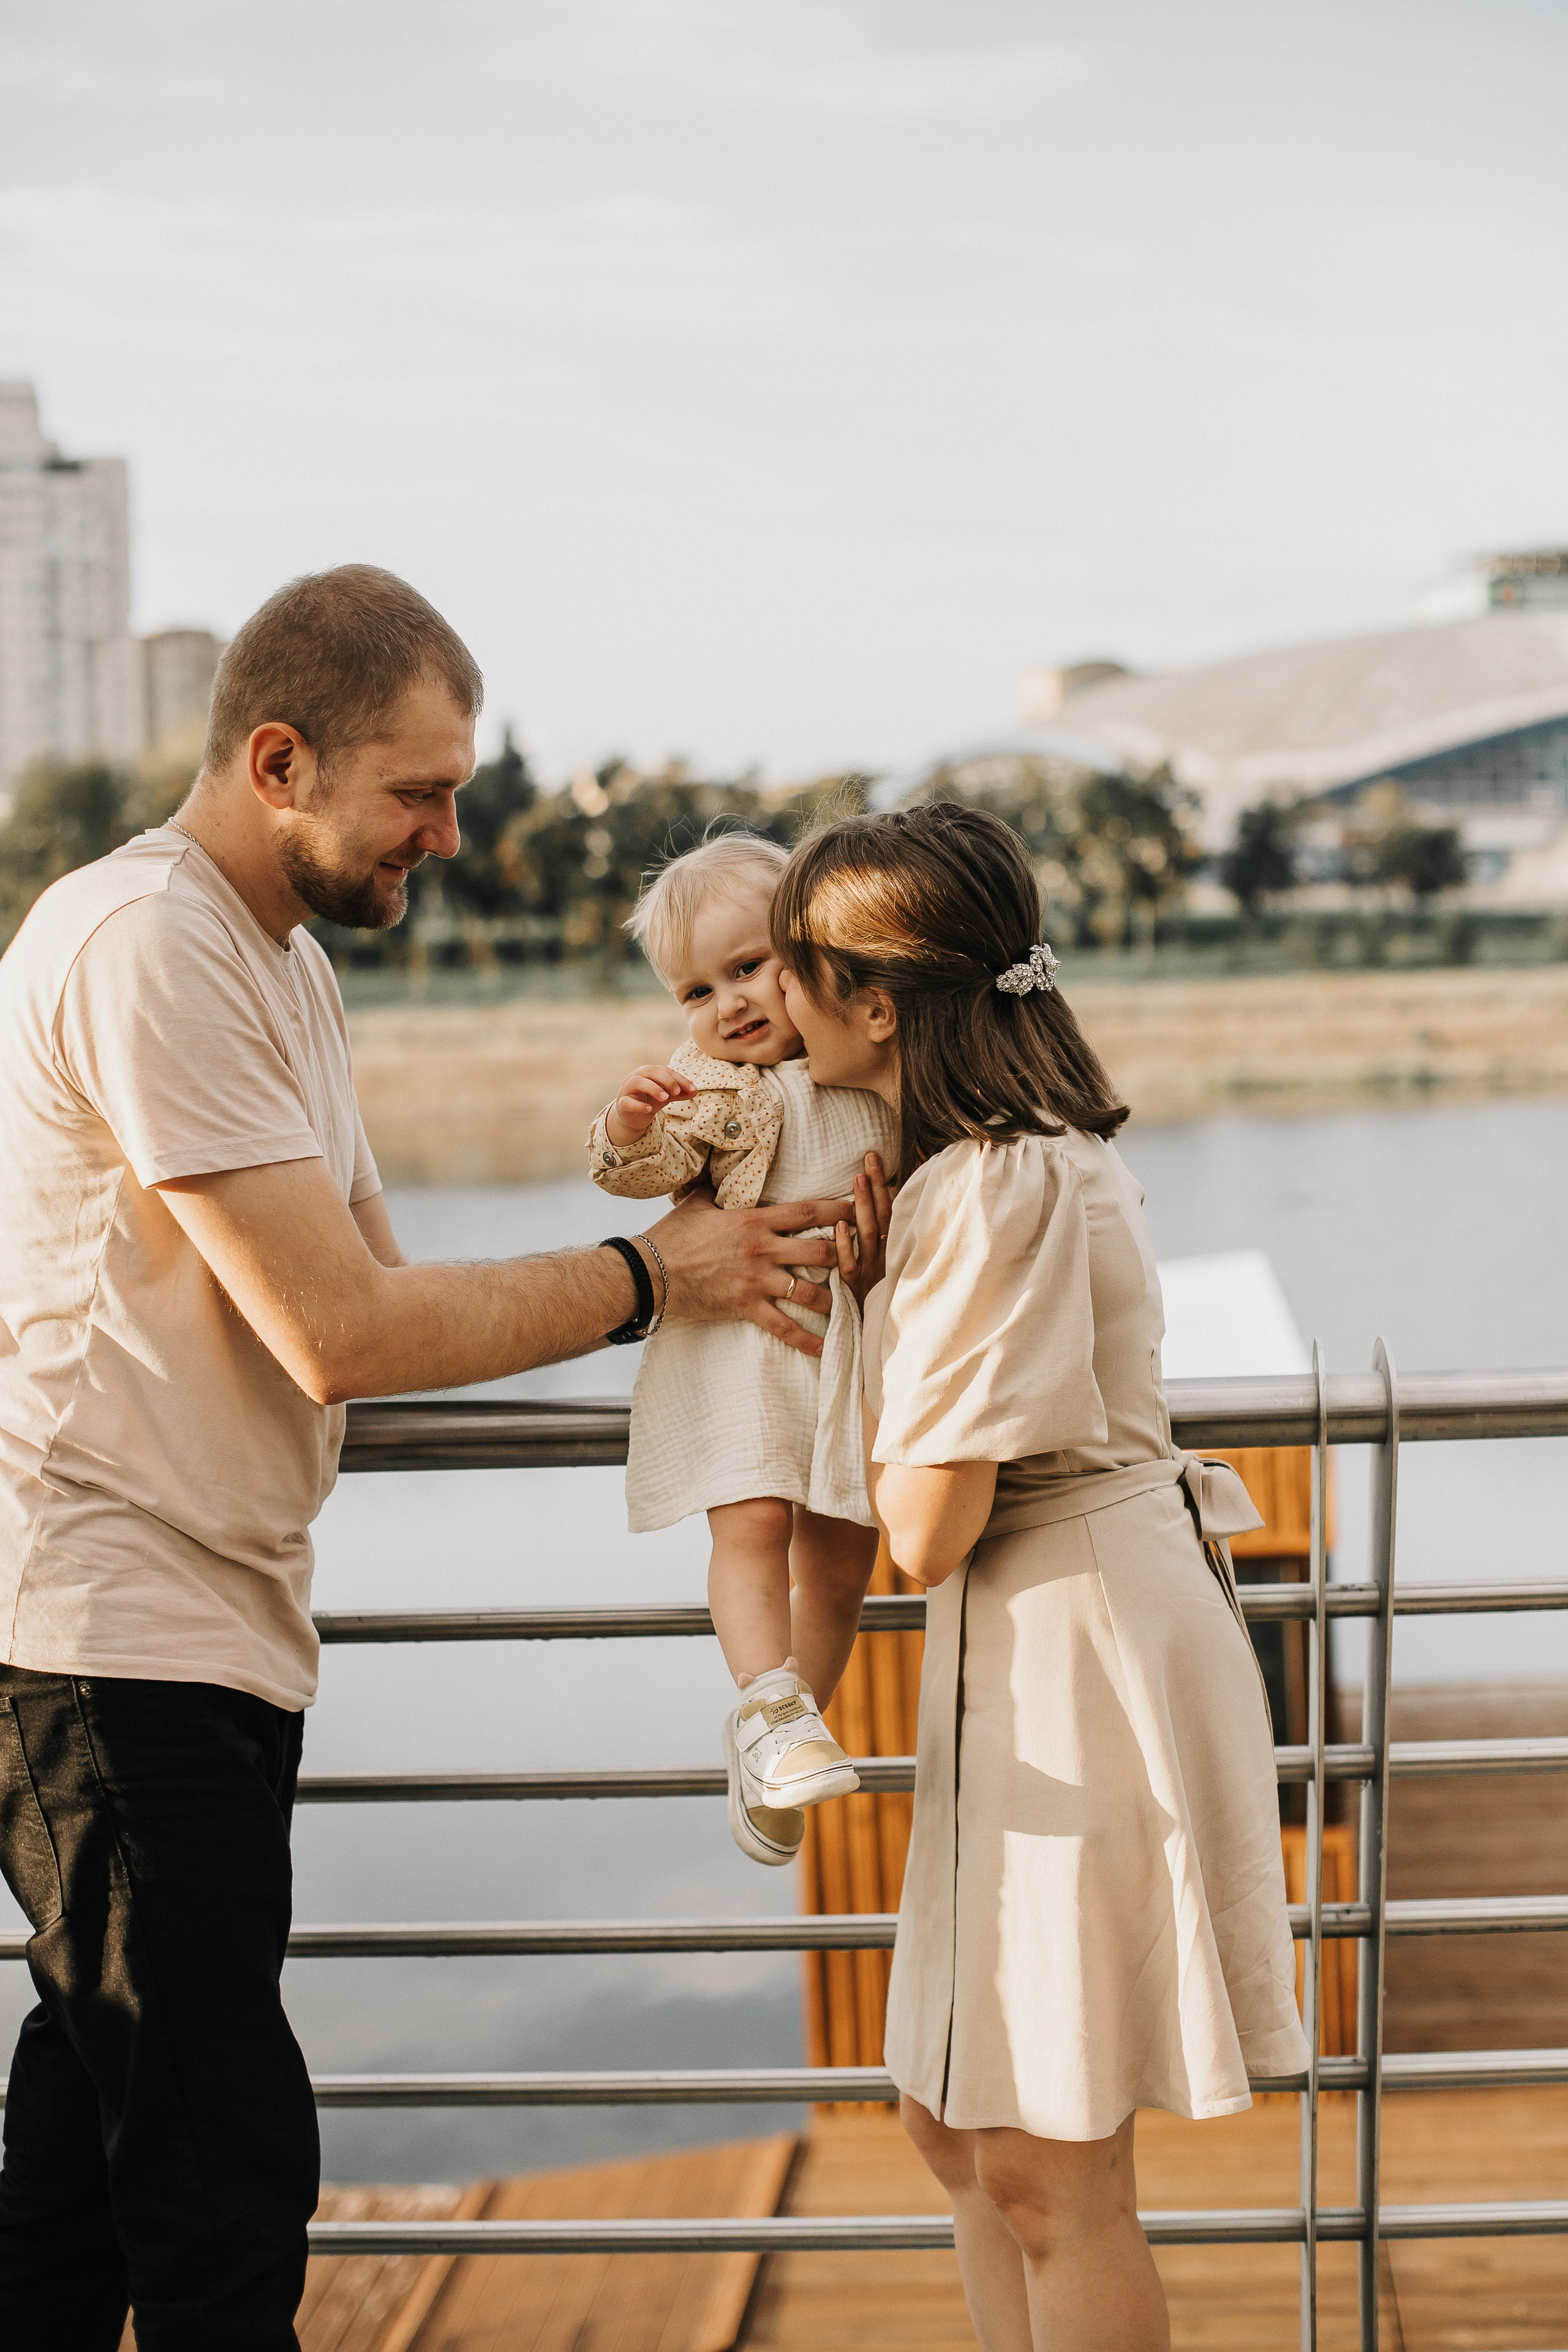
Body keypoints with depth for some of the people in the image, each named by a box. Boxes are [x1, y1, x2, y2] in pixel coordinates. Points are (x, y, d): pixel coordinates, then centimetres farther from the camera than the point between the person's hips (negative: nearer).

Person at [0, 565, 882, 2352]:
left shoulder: (283, 965, 18)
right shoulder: (145, 948, -14)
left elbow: (378, 1305, 15)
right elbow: (344, 1335, -18)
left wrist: (668, 1252, 2)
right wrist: (646, 1278, -8)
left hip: (210, 1635, 10)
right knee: (225, 2172, -7)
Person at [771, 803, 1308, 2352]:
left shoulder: (999, 1190, -22)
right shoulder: (1015, 1150, 8)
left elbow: (926, 1531, -22)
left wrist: (855, 1341, -4)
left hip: (1080, 1654, -10)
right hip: (1028, 1658, 10)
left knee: (1047, 2178, 0)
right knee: (957, 2129, 17)